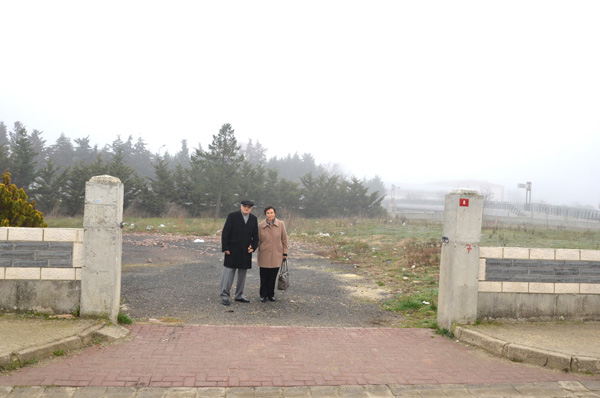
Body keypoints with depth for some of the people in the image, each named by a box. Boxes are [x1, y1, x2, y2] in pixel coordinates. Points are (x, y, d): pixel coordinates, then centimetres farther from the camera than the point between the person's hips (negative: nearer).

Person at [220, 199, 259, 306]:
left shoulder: (254, 219, 7)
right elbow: (225, 233, -7)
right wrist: (225, 248, -12)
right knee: (228, 272, -3)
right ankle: (224, 296, 4)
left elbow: (255, 236, 11)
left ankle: (239, 295, 21)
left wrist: (253, 247, -3)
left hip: (246, 252, 4)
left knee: (242, 274, 10)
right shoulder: (232, 216, -5)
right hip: (232, 250, -4)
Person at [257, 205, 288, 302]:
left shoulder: (281, 224, -1)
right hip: (264, 256, 0)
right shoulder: (260, 226, -1)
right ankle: (263, 295, 19)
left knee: (273, 277, 7)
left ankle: (271, 294, 23)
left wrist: (285, 253, 3)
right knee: (264, 277, 3)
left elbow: (284, 240, 4)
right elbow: (258, 240, 7)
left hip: (276, 255, 0)